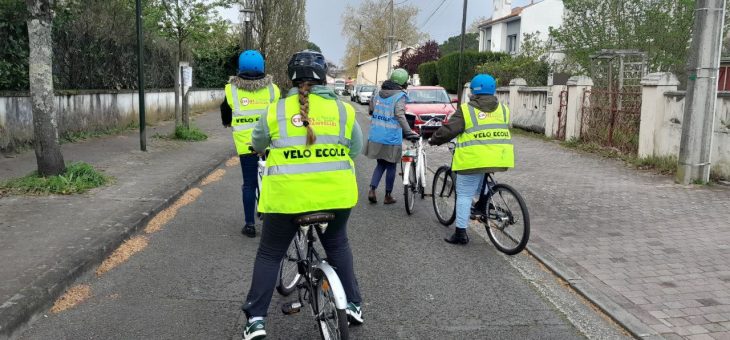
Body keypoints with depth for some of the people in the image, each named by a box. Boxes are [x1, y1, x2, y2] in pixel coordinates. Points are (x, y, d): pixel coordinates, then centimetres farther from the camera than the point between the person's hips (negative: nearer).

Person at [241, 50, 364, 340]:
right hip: (335, 193, 2)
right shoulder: (344, 109, 1)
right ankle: (353, 304, 29)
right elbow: (356, 149, 10)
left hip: (287, 195, -1)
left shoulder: (276, 110, 0)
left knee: (270, 253, 15)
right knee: (337, 245, 25)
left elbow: (257, 144, 15)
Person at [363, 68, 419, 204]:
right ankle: (388, 196, 18)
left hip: (375, 137, 5)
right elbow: (400, 115, -22)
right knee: (391, 166, 10)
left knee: (381, 164, 20)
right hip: (391, 139, -5)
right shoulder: (399, 96, -12)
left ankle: (372, 190, 6)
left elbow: (371, 108, 16)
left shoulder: (379, 93, 7)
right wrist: (409, 132, -27)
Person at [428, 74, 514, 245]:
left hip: (474, 160, -5)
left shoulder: (466, 110, -4)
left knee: (464, 195, 4)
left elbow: (447, 130, -6)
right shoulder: (503, 109, 10)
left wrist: (433, 140, 11)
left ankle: (460, 233, 5)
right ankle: (483, 203, 26)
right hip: (499, 158, 5)